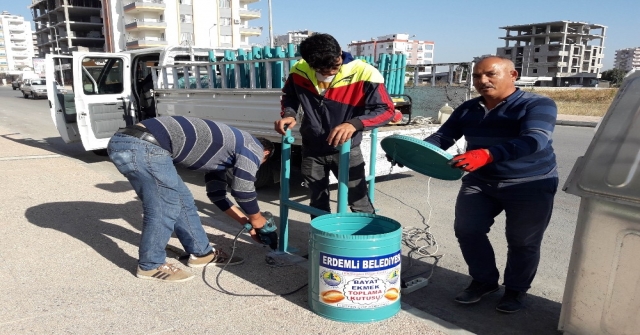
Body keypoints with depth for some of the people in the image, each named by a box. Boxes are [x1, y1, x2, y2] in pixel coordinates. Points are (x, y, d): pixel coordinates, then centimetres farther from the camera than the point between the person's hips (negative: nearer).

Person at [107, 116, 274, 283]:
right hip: (142, 146, -10)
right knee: (164, 208, 0)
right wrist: (256, 219, 20)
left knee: (182, 200, 16)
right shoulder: (252, 146, 3)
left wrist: (247, 222, 38)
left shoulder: (221, 151, 29)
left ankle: (202, 253, 29)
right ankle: (150, 266, 18)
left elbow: (217, 194, 34)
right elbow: (243, 190, 1)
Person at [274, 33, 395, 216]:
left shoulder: (364, 74, -23)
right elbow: (289, 97, 7)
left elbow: (386, 110, -22)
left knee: (359, 202, 3)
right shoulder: (299, 71, -13)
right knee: (318, 202, 17)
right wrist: (288, 114, -16)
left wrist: (354, 124, -38)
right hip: (312, 149, 3)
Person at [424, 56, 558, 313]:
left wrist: (487, 154, -47)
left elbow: (533, 140, -29)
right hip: (479, 182, 5)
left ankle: (516, 289, 27)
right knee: (466, 230, -2)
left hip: (530, 185, -4)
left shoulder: (537, 105, -12)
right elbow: (443, 136, 1)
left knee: (523, 241, 3)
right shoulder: (467, 109, 7)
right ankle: (484, 280, 20)